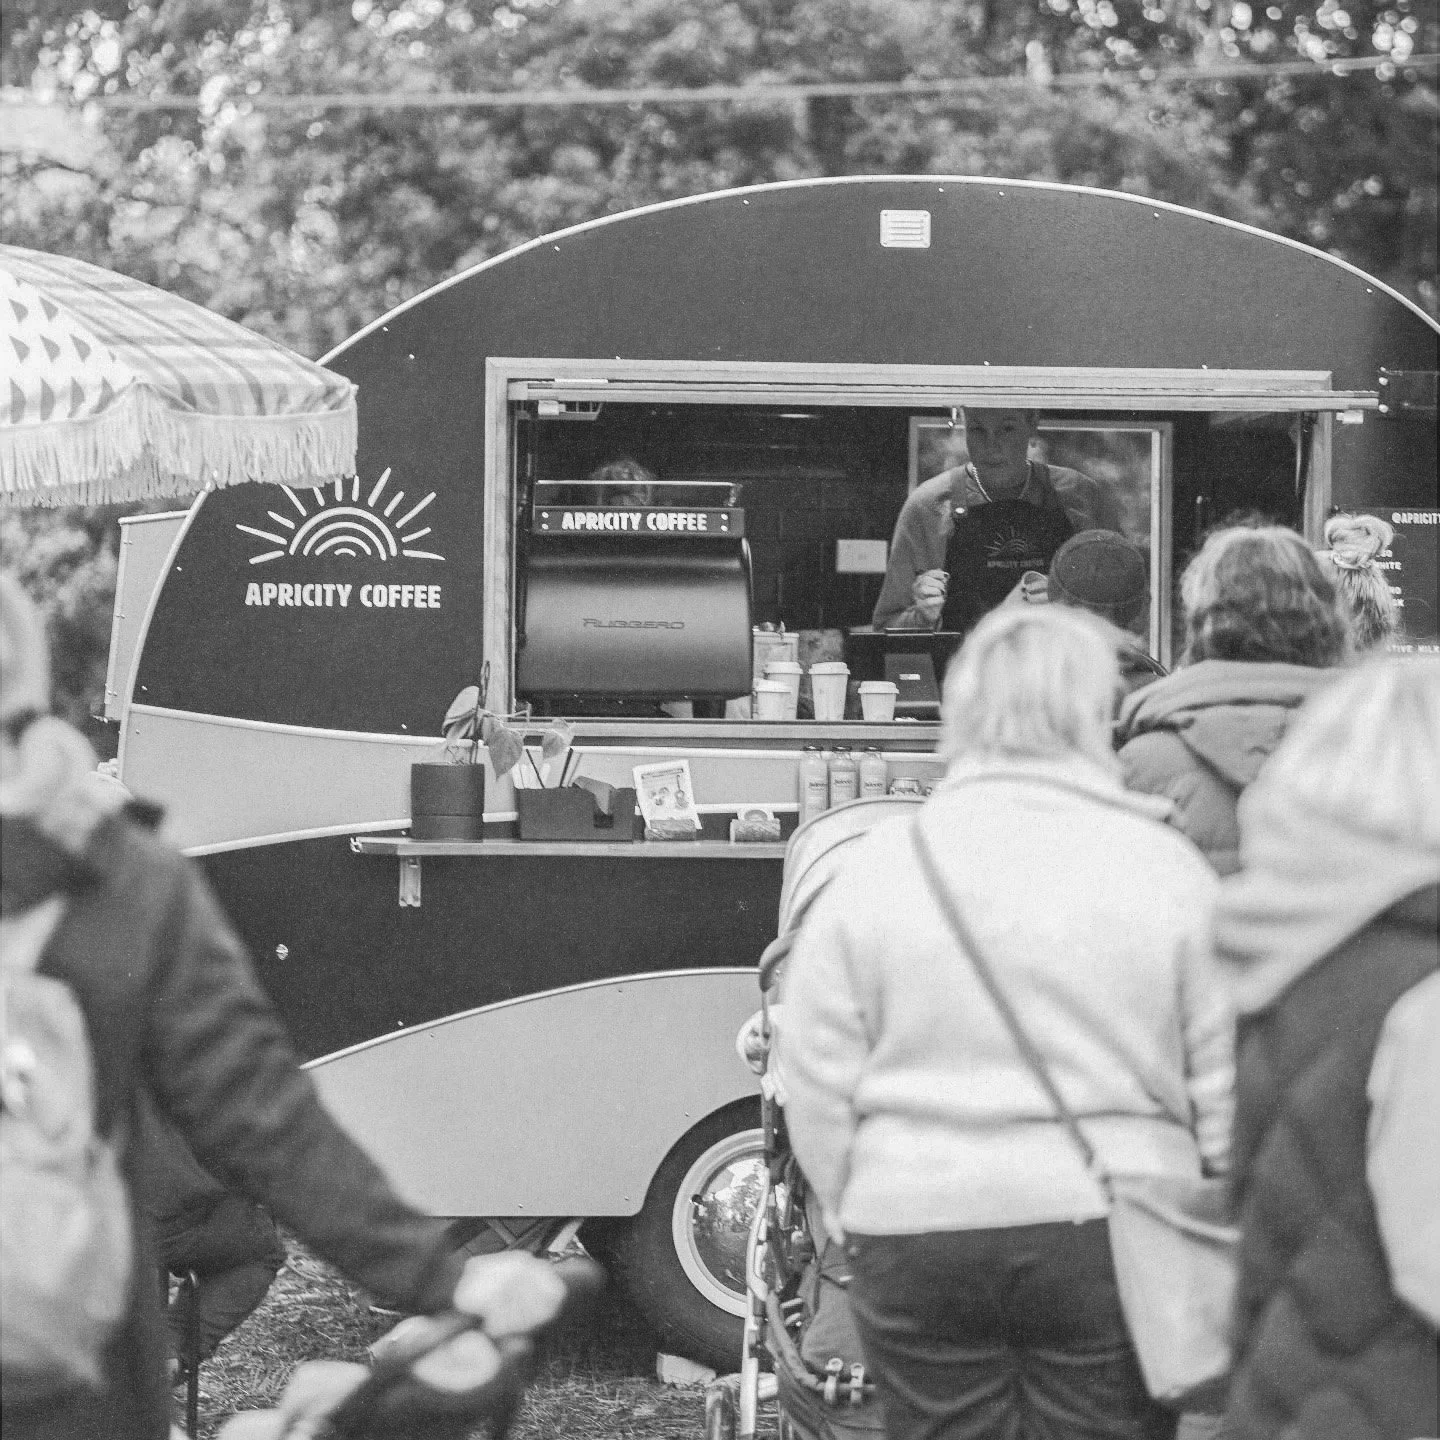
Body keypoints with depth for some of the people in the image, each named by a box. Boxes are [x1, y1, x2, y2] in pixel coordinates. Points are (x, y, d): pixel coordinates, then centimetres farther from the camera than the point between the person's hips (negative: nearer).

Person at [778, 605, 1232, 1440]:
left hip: (916, 1233, 2)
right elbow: (1227, 1085, -2)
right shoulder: (1163, 868, -3)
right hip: (1110, 1233, -1)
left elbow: (816, 1080, 1)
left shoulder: (877, 867, 0)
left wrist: (854, 1212, 14)